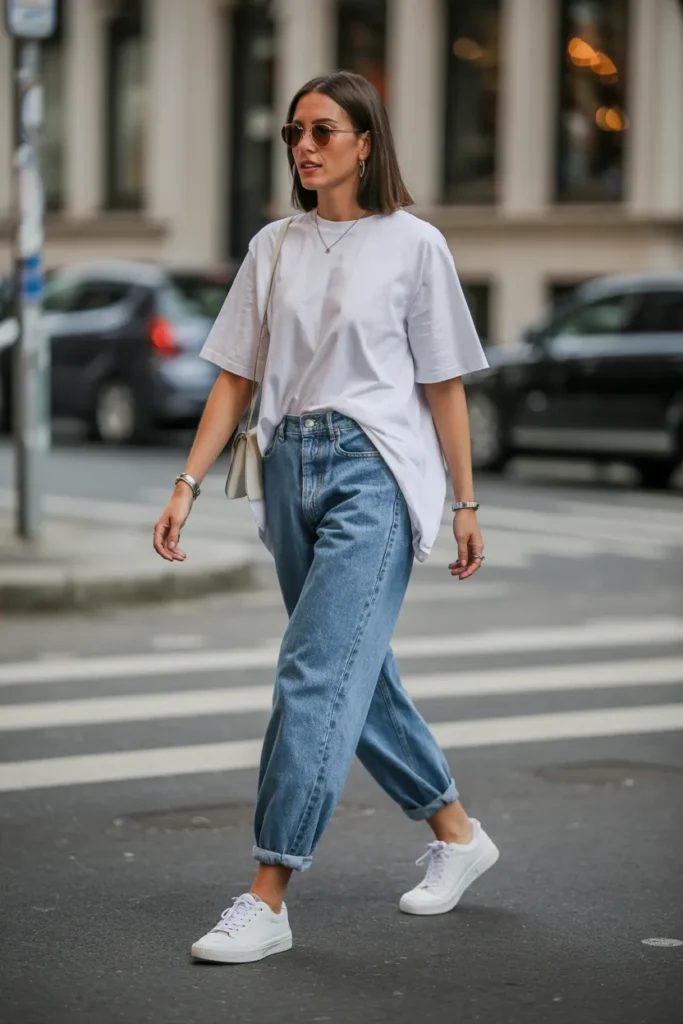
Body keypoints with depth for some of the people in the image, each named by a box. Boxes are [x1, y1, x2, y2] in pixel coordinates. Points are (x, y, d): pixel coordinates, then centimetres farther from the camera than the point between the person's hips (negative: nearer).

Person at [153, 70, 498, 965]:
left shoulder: (413, 244, 0)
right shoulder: (273, 248, 12)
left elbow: (443, 383, 1)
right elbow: (237, 377, 10)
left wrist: (466, 502, 2)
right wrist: (188, 484, 3)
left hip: (375, 472, -6)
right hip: (291, 470, 6)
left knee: (316, 674, -13)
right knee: (358, 675, 12)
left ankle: (268, 899, -12)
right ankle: (456, 833, 31)